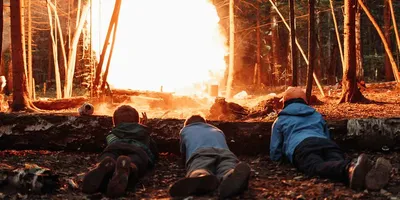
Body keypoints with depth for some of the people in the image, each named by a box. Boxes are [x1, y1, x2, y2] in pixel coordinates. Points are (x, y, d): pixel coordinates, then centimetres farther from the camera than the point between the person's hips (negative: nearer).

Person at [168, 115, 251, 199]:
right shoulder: (218, 131, 47)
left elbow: (183, 157, 49)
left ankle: (202, 178, -70)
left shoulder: (185, 130, 40)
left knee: (198, 173, -32)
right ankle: (236, 177, -67)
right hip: (225, 152, 2)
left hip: (200, 153, -2)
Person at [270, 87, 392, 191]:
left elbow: (275, 155, 29)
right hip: (327, 144, 4)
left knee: (319, 167, -34)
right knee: (338, 163, -27)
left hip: (300, 147, -3)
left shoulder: (280, 121, 32)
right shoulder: (317, 115, 43)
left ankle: (351, 170, -69)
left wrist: (285, 156, 53)